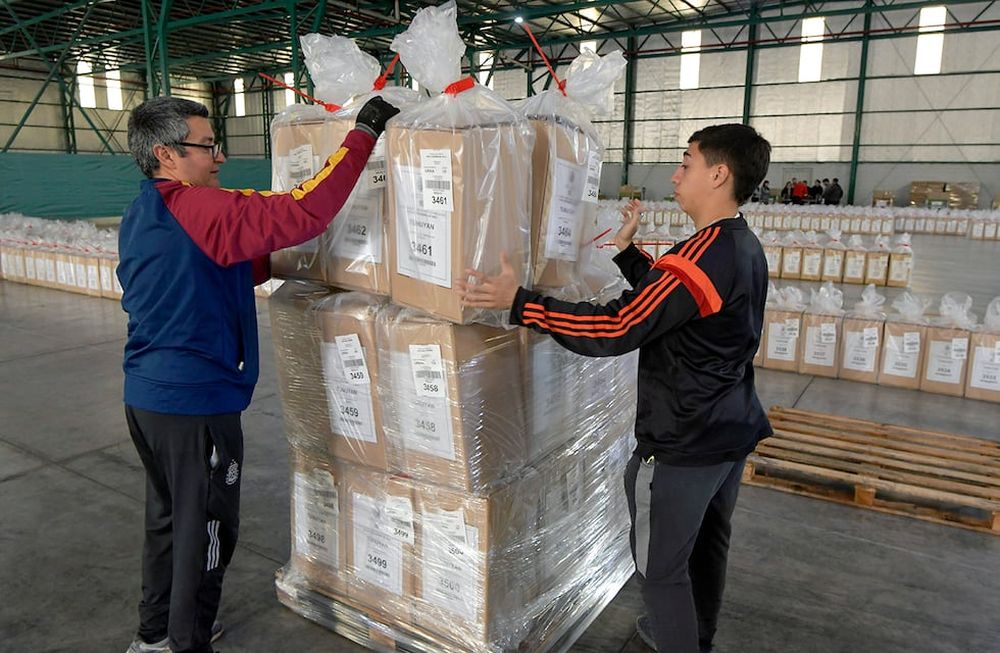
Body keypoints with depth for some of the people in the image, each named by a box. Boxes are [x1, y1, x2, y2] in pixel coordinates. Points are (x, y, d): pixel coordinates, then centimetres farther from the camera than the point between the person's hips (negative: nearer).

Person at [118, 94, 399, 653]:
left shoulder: (141, 216, 11)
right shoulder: (196, 207, -20)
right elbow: (304, 212, -28)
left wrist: (271, 261, 10)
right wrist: (364, 134, -23)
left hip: (146, 394, 10)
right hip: (196, 402, -10)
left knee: (169, 516, 23)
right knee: (206, 529, 7)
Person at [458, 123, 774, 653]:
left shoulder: (705, 256, -26)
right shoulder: (746, 248, 5)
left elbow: (617, 328, -30)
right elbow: (668, 299, 15)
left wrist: (518, 302, -28)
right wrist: (627, 251, 15)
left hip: (682, 448, -10)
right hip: (732, 433, 10)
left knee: (662, 563, 8)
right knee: (708, 543, 26)